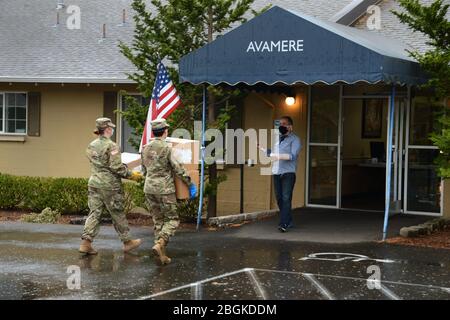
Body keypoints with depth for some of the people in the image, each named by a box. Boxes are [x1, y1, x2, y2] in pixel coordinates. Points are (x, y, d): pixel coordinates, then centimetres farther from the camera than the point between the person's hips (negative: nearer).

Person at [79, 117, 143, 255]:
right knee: (118, 214, 5)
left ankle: (86, 242, -4)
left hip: (94, 183, 7)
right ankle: (127, 242, 17)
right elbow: (116, 167, -18)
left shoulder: (91, 146, 10)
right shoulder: (111, 146, -15)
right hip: (110, 185, -6)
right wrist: (132, 175, -7)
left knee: (94, 213, 6)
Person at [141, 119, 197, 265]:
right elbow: (179, 169, -11)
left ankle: (161, 255, 9)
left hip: (149, 189, 6)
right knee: (172, 219, 3)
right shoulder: (167, 148, -12)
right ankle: (159, 244, -20)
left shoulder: (146, 149, 7)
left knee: (158, 220, 13)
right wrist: (190, 184, 0)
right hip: (165, 189, -6)